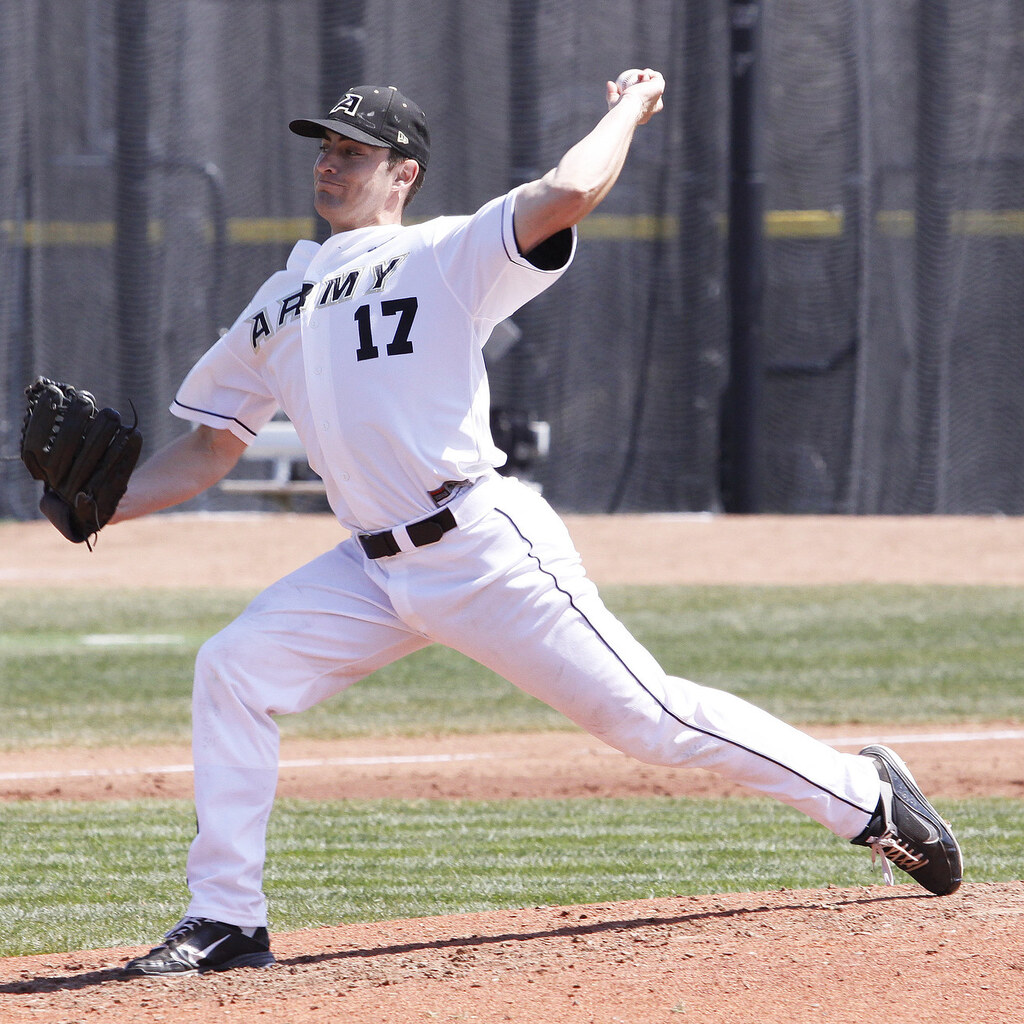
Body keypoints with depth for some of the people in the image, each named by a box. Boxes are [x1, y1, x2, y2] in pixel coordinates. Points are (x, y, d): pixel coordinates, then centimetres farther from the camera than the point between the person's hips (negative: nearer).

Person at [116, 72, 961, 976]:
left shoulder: (441, 256, -1)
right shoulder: (277, 307, 19)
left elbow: (567, 193, -18)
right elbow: (207, 451, 20)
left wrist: (629, 109, -1)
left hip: (487, 546, -6)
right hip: (378, 567, 6)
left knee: (648, 716, -6)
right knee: (232, 669, -7)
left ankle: (867, 796, 9)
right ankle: (227, 922, -2)